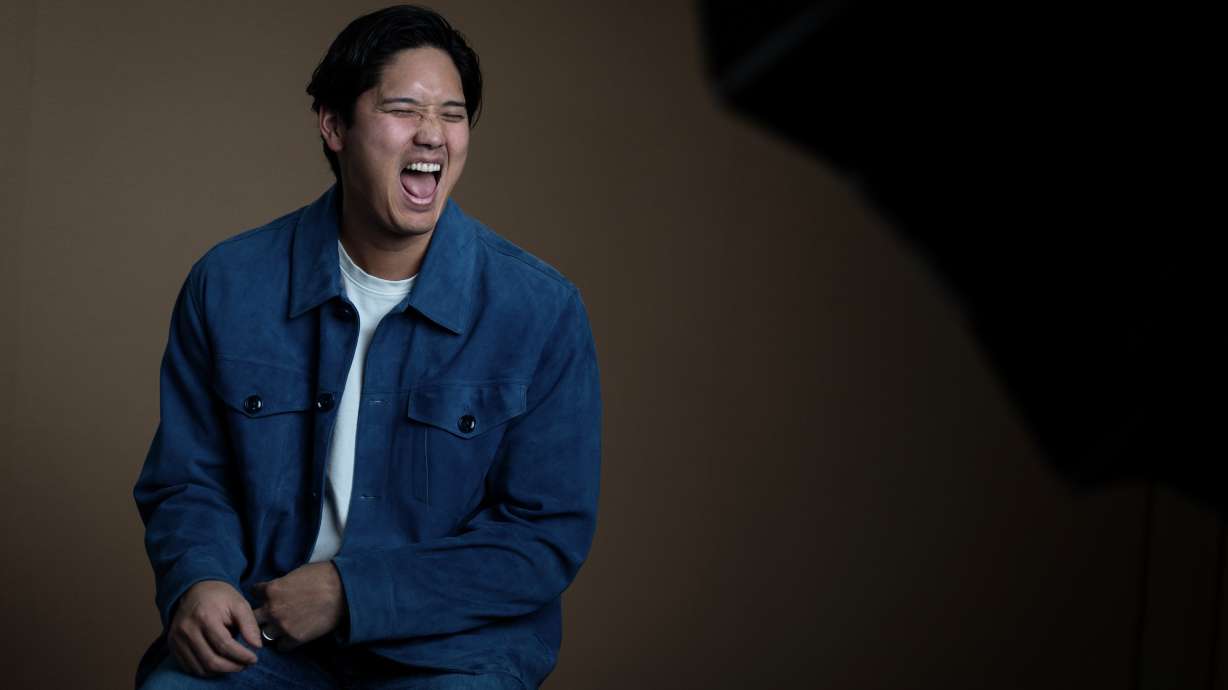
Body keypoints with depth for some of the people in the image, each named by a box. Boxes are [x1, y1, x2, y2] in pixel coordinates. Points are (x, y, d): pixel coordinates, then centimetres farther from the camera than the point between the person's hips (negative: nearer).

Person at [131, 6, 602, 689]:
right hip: (261, 630, 1)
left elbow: (549, 538, -6)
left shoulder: (543, 311, -7)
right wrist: (197, 582, -13)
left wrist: (351, 592, -13)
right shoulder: (228, 286, 1)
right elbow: (188, 480, 10)